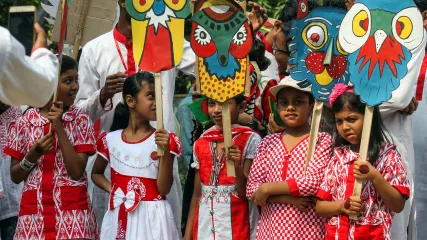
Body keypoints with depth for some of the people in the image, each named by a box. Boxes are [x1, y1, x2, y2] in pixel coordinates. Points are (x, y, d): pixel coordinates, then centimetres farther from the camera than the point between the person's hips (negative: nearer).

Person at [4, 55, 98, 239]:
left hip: (72, 211, -1)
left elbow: (76, 171, -10)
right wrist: (34, 153, -12)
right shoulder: (25, 122, 3)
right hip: (34, 211, 1)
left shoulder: (80, 120, -1)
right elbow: (15, 176, 5)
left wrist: (59, 127, -13)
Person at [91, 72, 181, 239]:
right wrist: (111, 189, -1)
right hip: (119, 217, 2)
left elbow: (164, 189, -9)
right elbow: (96, 173, 18)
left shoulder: (165, 140, -4)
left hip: (153, 216, -2)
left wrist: (165, 152, -19)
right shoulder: (110, 139, 1)